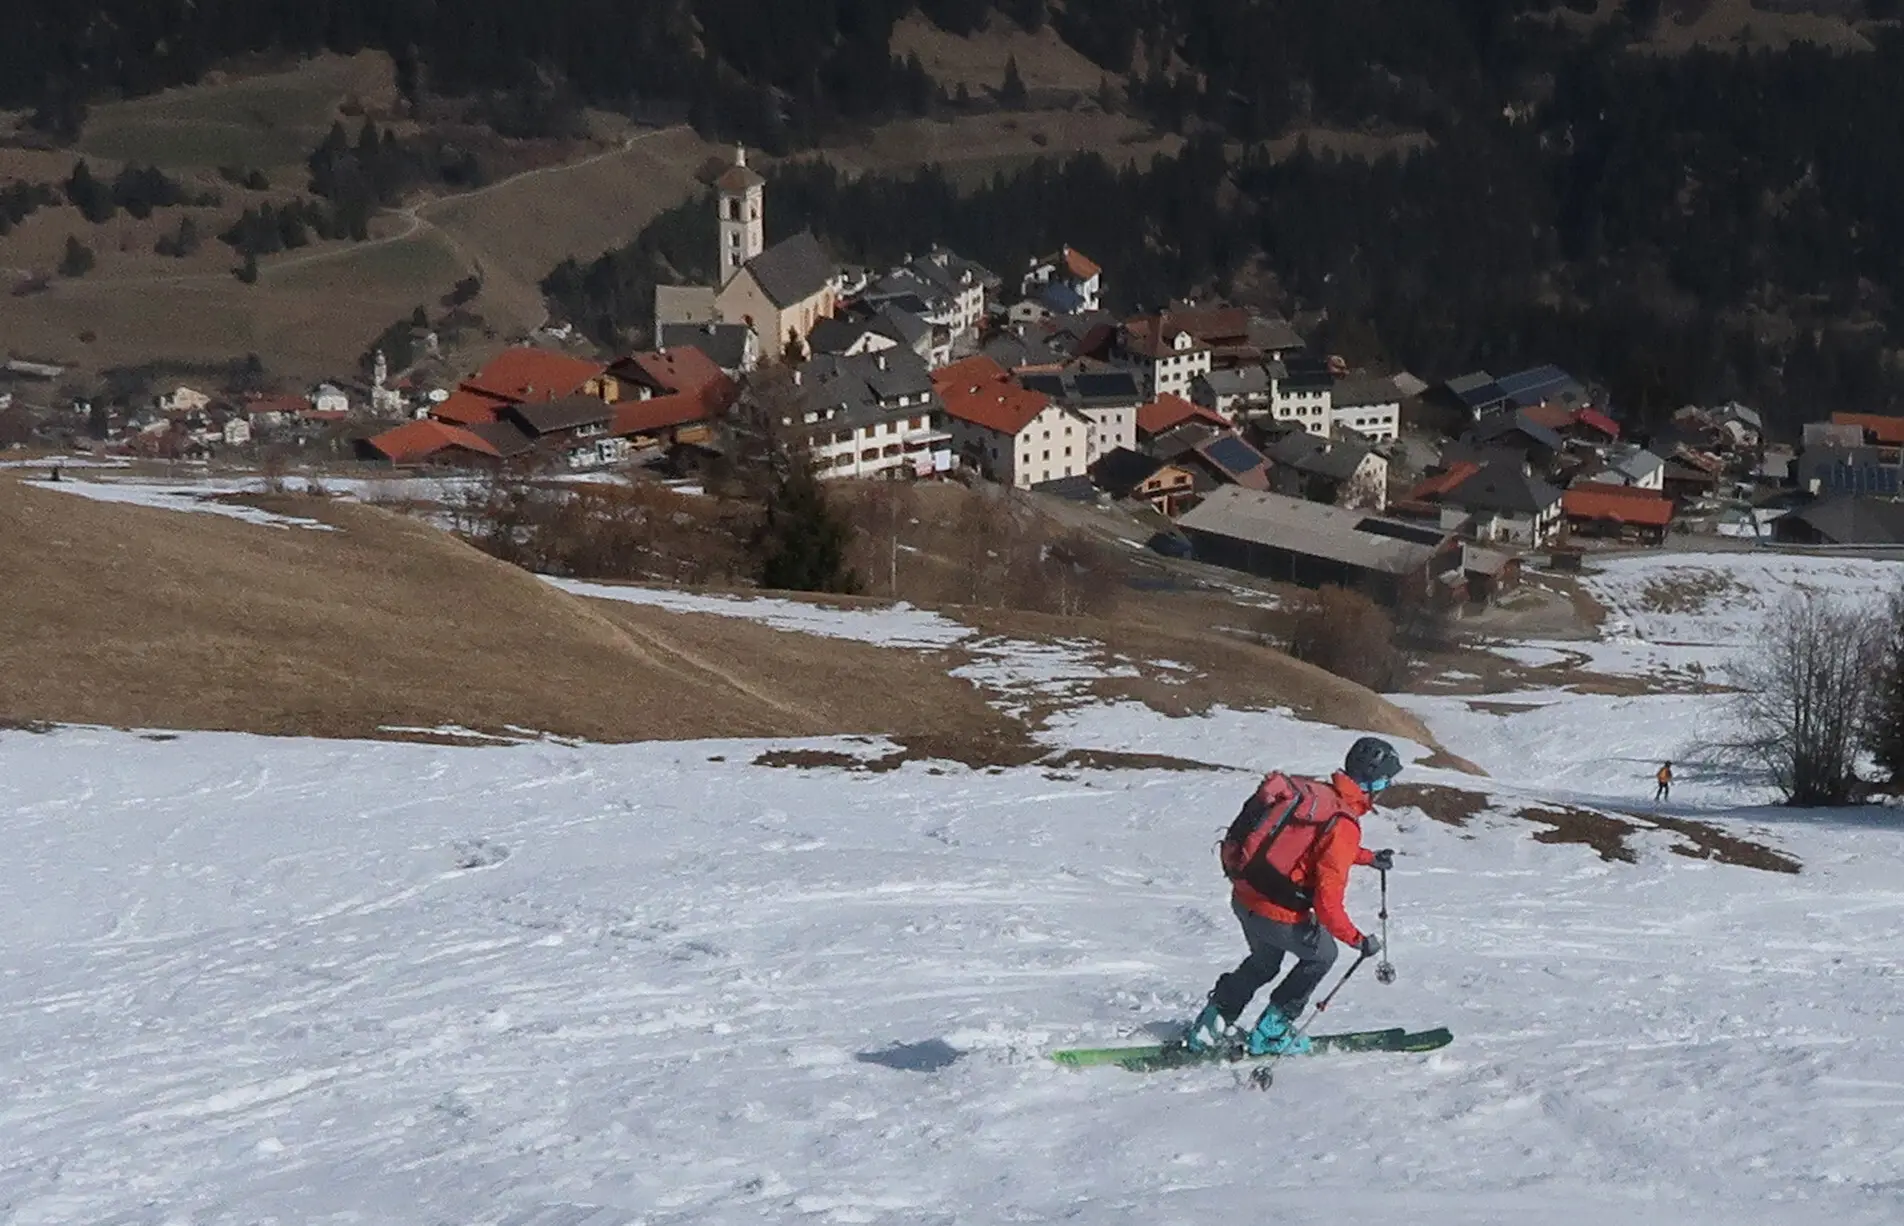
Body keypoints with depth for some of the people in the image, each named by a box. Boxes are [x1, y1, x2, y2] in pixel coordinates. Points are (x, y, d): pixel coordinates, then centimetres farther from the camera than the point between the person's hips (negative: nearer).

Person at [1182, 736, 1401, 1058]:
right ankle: (1271, 1031, 22)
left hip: (1243, 895, 7)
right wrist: (1359, 940, -12)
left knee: (1264, 960, 32)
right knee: (1321, 955, 20)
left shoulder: (1314, 790, 3)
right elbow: (1327, 901, -24)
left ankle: (1211, 1025, 33)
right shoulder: (1343, 824, -22)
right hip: (1277, 913, -7)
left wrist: (1369, 858, 35)